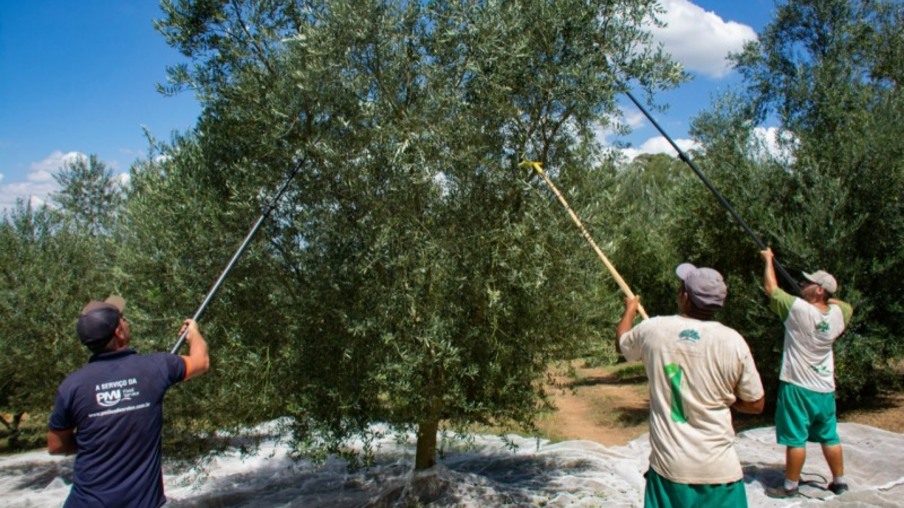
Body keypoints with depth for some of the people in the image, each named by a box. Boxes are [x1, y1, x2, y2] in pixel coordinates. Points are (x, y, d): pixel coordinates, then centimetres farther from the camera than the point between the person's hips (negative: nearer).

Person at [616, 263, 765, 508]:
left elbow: (621, 343, 17)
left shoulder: (652, 330, -7)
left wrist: (630, 310, 34)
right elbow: (756, 404, 0)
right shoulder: (733, 341, -11)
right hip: (719, 469, -1)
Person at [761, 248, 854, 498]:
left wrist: (768, 259, 5)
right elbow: (845, 304, 25)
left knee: (795, 439, 0)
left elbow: (771, 288, -8)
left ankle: (790, 486, 8)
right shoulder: (839, 313, -1)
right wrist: (827, 299, 16)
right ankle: (839, 480, 29)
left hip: (797, 386, -6)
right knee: (829, 437, 17)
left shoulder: (798, 309, -18)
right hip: (825, 389, 6)